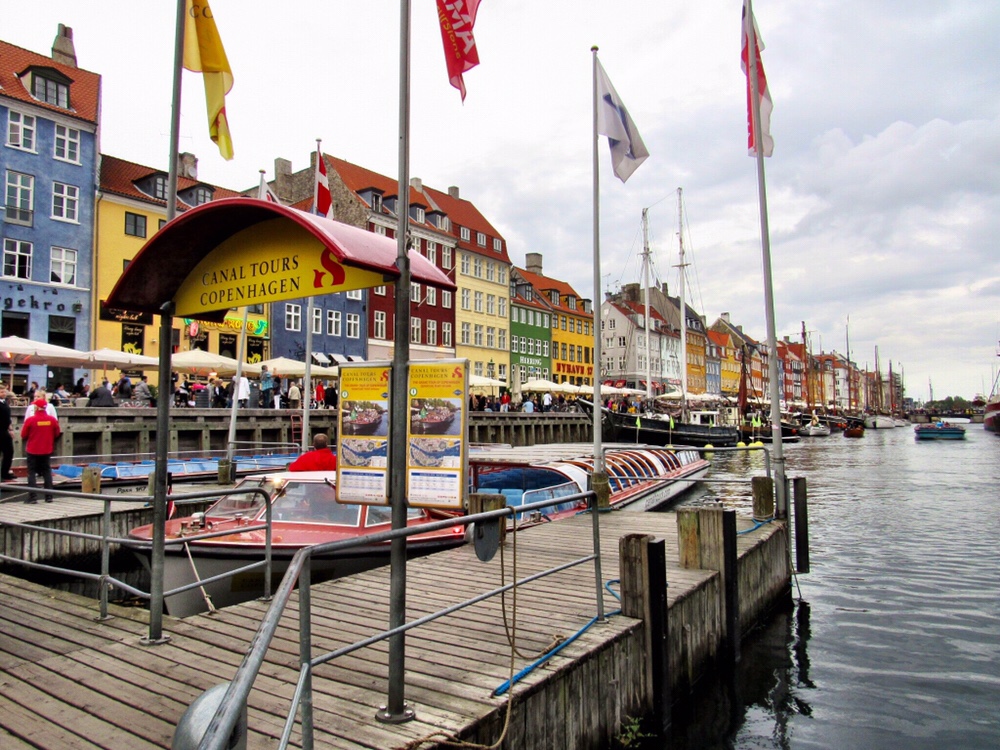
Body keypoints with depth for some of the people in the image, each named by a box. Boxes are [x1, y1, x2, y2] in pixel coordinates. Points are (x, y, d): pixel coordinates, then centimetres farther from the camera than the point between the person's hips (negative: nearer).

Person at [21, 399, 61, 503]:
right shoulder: (52, 419, -6)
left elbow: (23, 435, -7)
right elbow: (57, 434, 3)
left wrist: (32, 437, 12)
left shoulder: (30, 420, -15)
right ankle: (49, 496, 11)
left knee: (32, 472, 5)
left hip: (32, 450, -3)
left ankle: (33, 497, 0)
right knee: (47, 472, 13)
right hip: (47, 450, 3)